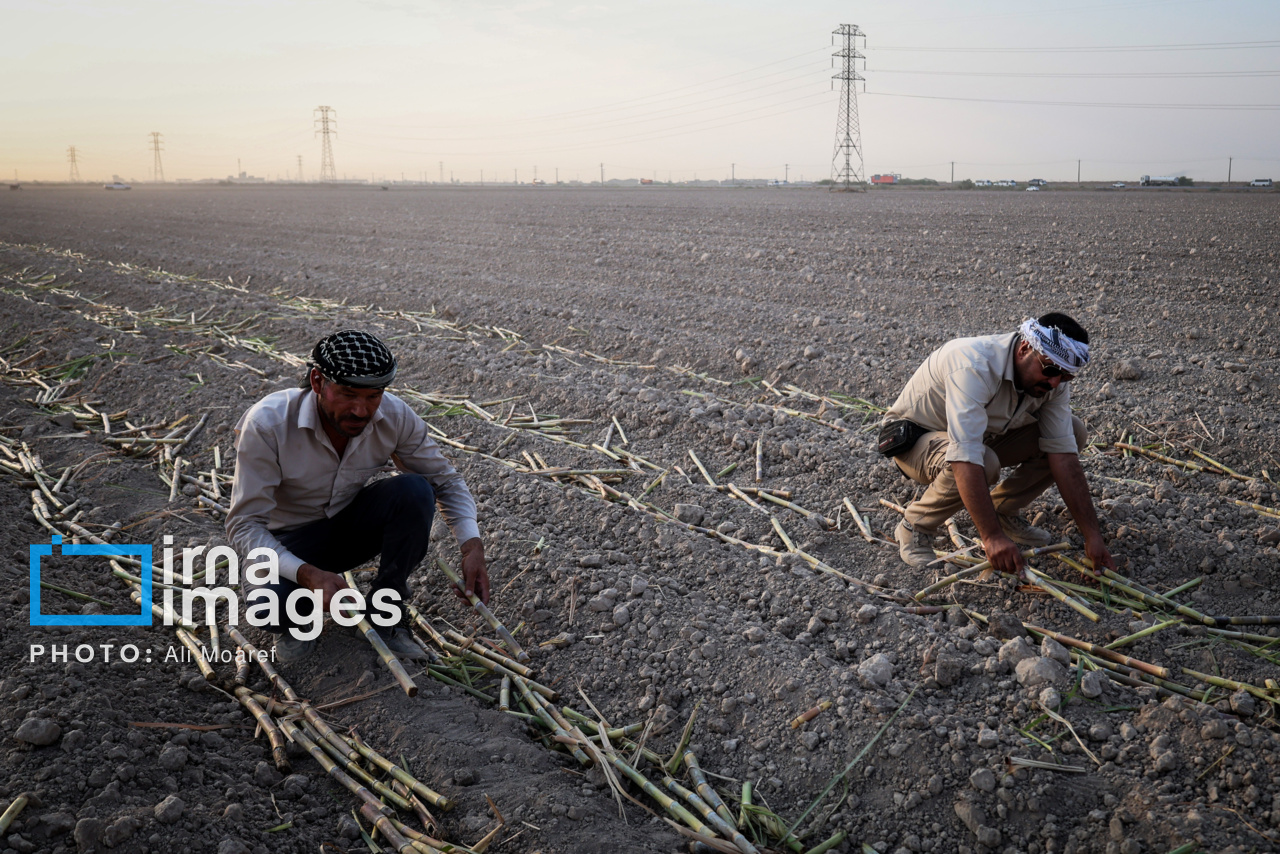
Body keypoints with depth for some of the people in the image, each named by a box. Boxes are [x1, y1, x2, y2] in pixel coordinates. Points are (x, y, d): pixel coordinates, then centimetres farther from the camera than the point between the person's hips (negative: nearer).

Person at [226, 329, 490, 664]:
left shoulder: (395, 416, -21)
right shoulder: (267, 424, -30)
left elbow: (446, 481, -7)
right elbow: (244, 524, -28)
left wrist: (472, 546, -25)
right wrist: (307, 574, -44)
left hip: (352, 523, 3)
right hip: (290, 539, -3)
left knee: (415, 491, -27)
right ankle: (298, 616, 4)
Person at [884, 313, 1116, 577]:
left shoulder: (1053, 379, -14)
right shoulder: (973, 365, -37)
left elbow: (1063, 456, -14)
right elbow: (965, 458, -45)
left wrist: (1092, 535, -20)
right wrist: (992, 536, -48)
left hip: (981, 434, 7)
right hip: (916, 435, -7)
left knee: (1074, 433, -9)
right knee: (983, 464, -38)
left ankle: (1004, 510, 6)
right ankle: (915, 527, -13)